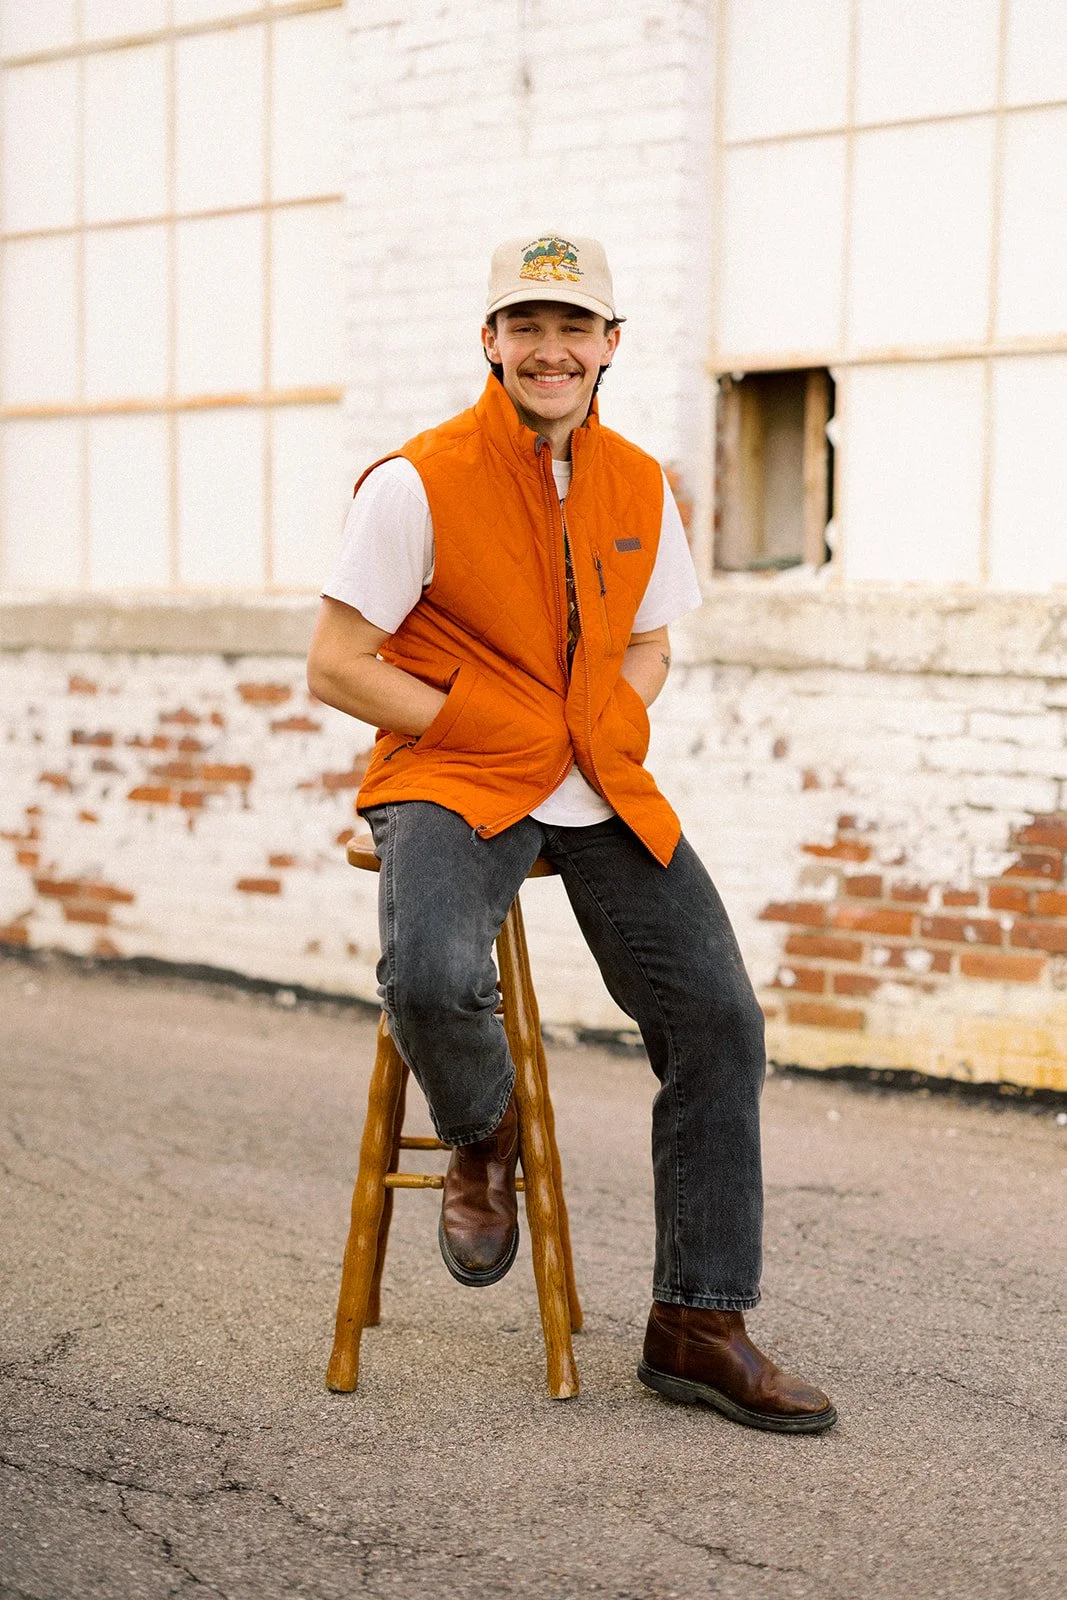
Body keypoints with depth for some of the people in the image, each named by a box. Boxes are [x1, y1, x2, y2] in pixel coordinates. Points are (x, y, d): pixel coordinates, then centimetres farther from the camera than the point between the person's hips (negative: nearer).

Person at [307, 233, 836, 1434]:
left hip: (602, 794, 5)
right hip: (450, 781, -5)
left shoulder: (639, 488, 8)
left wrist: (611, 729, -1)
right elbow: (334, 669, -7)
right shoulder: (418, 482, -8)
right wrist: (482, 727, -11)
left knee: (719, 1020, -4)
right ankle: (481, 1139, 5)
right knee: (430, 977, -34)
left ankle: (698, 1326, 9)